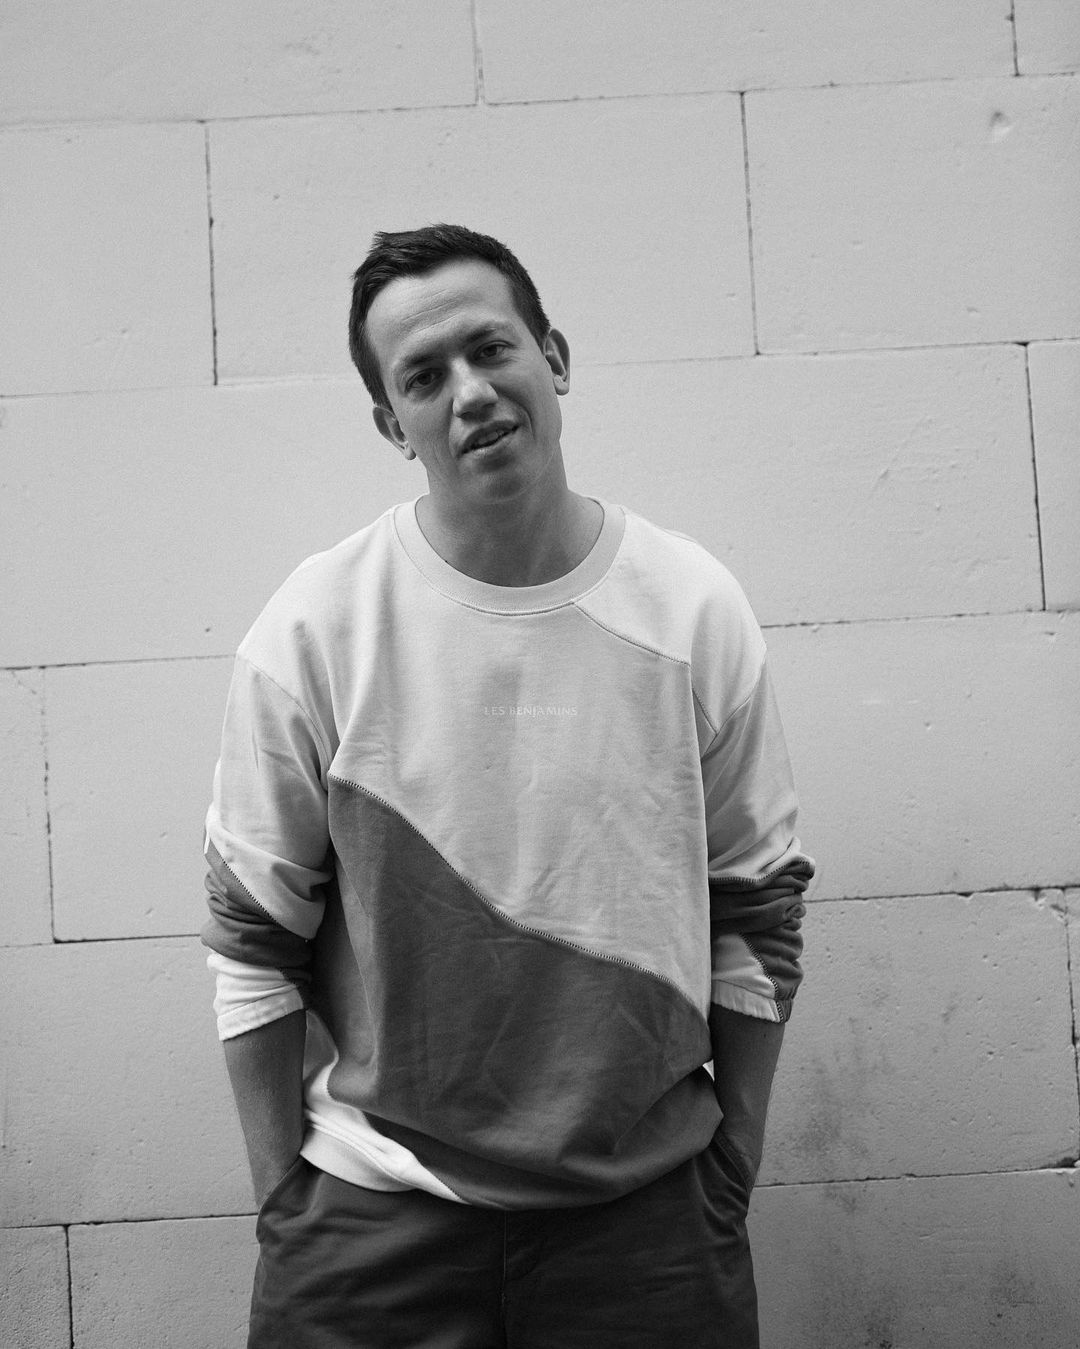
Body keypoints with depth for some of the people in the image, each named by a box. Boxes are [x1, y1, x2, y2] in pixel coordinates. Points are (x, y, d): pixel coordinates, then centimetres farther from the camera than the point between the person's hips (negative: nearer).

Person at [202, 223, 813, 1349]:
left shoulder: (694, 610, -6)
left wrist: (731, 1173, 2)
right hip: (374, 1214, 0)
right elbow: (253, 936, -4)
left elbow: (756, 911, 0)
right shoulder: (312, 629, -9)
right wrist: (285, 1204, -2)